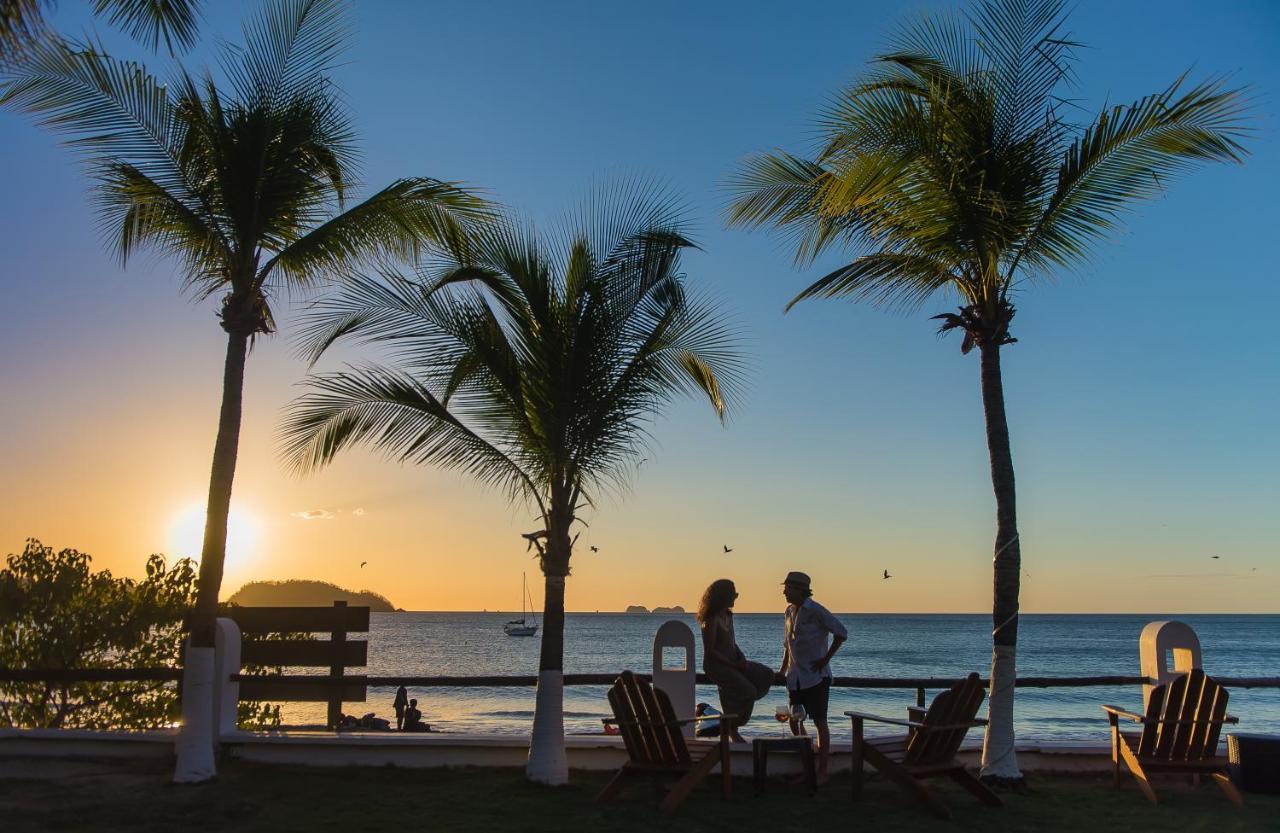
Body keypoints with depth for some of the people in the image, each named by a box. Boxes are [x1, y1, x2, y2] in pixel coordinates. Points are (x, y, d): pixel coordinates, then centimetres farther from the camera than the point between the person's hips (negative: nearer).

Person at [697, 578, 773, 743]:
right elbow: (710, 651, -20)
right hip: (716, 666, -9)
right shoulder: (712, 620, -17)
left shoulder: (728, 615, 10)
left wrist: (741, 657, 0)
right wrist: (734, 664, -17)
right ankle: (731, 729, -2)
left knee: (766, 675, -1)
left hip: (732, 662, 9)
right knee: (748, 691, -23)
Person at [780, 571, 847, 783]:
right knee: (794, 721, 10)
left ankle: (822, 772, 5)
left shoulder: (815, 610, -13)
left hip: (816, 677, -8)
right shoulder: (789, 612, 10)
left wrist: (826, 659, -14)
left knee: (820, 722, -1)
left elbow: (841, 633, -14)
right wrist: (783, 672, 16)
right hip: (795, 678, 8)